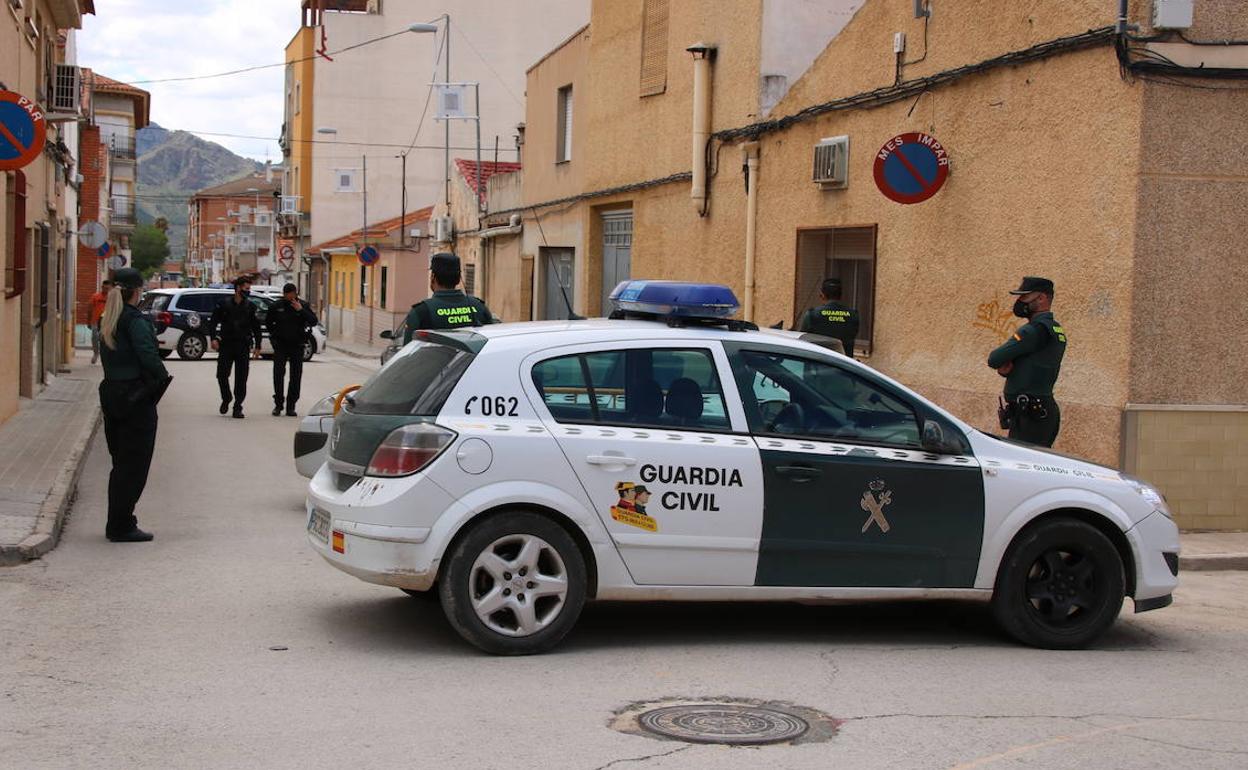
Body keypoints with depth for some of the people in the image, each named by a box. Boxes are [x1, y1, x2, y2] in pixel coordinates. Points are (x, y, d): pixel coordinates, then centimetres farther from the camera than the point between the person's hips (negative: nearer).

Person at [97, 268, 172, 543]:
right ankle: (121, 526, 2)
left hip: (111, 393, 8)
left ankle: (118, 523, 22)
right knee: (134, 465, -1)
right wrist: (163, 377, -6)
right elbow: (148, 356, -23)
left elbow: (108, 357, 11)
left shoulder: (107, 321, 11)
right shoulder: (136, 321, -15)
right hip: (136, 398, -8)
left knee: (121, 462, 16)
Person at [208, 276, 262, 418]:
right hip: (226, 346, -1)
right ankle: (226, 399, 25)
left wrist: (257, 346, 5)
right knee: (222, 375, -1)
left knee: (241, 378, -1)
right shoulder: (224, 305, 1)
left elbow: (256, 328, 10)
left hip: (243, 347, 1)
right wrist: (213, 338, -9)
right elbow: (213, 322, 4)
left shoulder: (250, 307, 6)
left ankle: (238, 408, 5)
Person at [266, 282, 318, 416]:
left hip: (297, 345, 0)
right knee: (278, 374, -5)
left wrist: (301, 310, -20)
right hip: (280, 345, 0)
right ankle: (278, 404, 3)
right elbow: (268, 322, 16)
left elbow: (314, 321, -12)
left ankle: (291, 406, 8)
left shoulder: (303, 306, 0)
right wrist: (275, 334, 7)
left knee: (296, 376, 2)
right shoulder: (277, 306, 1)